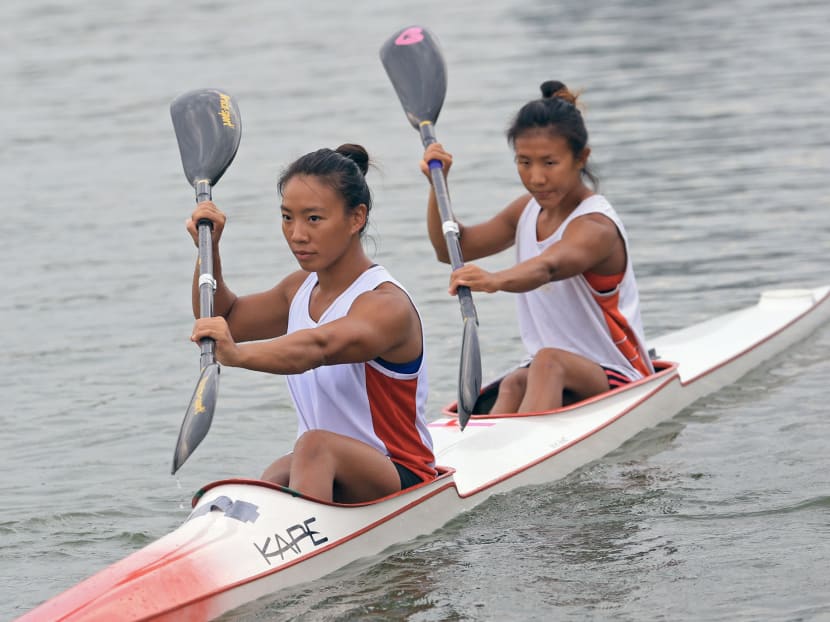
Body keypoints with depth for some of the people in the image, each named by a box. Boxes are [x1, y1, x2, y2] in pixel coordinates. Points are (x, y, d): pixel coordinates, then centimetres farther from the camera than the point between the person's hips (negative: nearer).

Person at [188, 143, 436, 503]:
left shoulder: (386, 305, -17)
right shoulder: (300, 290, 11)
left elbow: (318, 346, -38)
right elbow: (227, 318, 27)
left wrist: (238, 355, -56)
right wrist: (209, 249, 9)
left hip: (401, 480, -8)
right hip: (321, 473, 8)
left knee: (316, 447, -39)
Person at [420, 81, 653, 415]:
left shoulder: (595, 227, -19)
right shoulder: (528, 210, 9)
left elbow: (547, 267, -41)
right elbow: (452, 249, 15)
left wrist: (495, 281, -62)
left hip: (617, 381, -7)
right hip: (549, 375, 7)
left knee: (550, 362, -39)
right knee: (513, 386, -29)